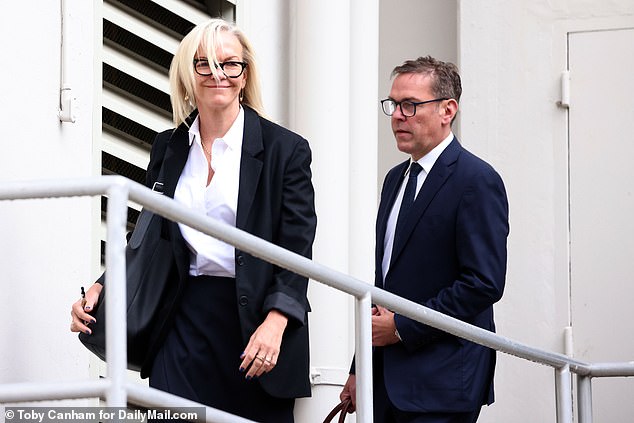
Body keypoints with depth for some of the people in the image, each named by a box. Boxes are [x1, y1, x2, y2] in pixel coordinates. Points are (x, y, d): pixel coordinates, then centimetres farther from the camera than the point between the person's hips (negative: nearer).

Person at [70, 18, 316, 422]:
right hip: (186, 321, 3)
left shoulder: (285, 149, -1)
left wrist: (275, 322, -20)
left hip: (256, 315, -3)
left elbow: (297, 249, -6)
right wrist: (101, 289, 2)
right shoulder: (169, 147, 12)